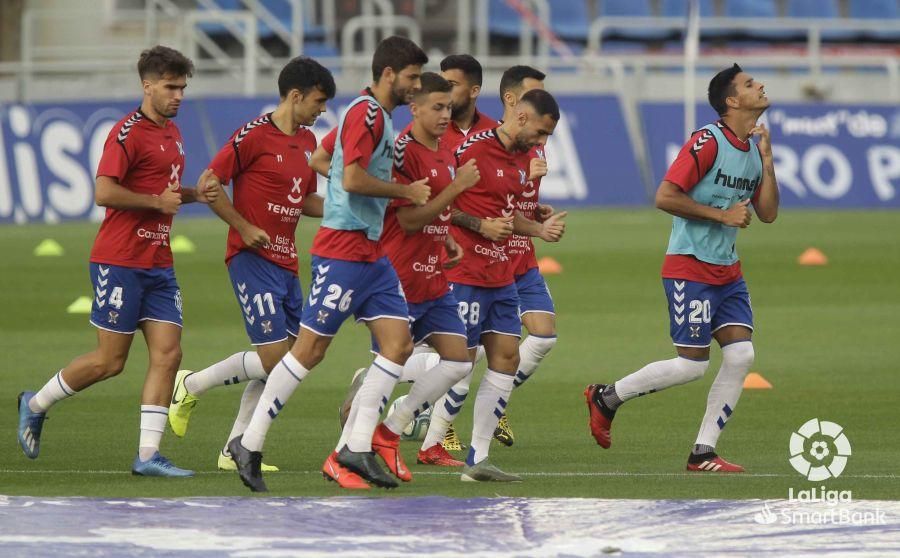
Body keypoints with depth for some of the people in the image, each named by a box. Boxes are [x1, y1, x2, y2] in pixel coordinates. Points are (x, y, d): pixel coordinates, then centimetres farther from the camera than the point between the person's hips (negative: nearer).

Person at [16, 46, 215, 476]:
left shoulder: (172, 133, 16)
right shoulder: (128, 133, -13)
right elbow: (104, 193, -21)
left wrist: (194, 194, 10)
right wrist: (157, 201, -17)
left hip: (158, 263, 8)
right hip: (119, 261, -8)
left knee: (167, 355, -3)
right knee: (110, 361, -2)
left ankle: (148, 454, -3)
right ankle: (35, 405, 19)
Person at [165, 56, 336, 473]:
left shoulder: (307, 141, 14)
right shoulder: (255, 135, -11)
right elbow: (209, 185, -11)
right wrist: (244, 228, -16)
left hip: (285, 262, 8)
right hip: (253, 260, -8)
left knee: (288, 356, 4)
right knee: (273, 355, -13)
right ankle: (191, 385, 7)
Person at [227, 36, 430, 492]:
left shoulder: (379, 115, 17)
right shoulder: (366, 113, -13)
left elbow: (322, 158, 29)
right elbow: (352, 179, -23)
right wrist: (407, 191, -11)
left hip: (370, 253, 10)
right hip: (343, 251, -10)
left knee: (399, 343, 0)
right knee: (310, 349, -6)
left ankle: (358, 448, 1)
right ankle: (249, 444, 2)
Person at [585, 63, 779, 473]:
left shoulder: (752, 149, 11)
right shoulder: (708, 142, -15)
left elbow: (767, 213, 11)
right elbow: (665, 197, -19)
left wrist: (766, 160, -1)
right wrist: (722, 215, -16)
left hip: (727, 271, 8)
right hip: (690, 267, -8)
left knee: (741, 355, -4)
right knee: (692, 365, -7)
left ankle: (703, 453, 2)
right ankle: (606, 397, 13)